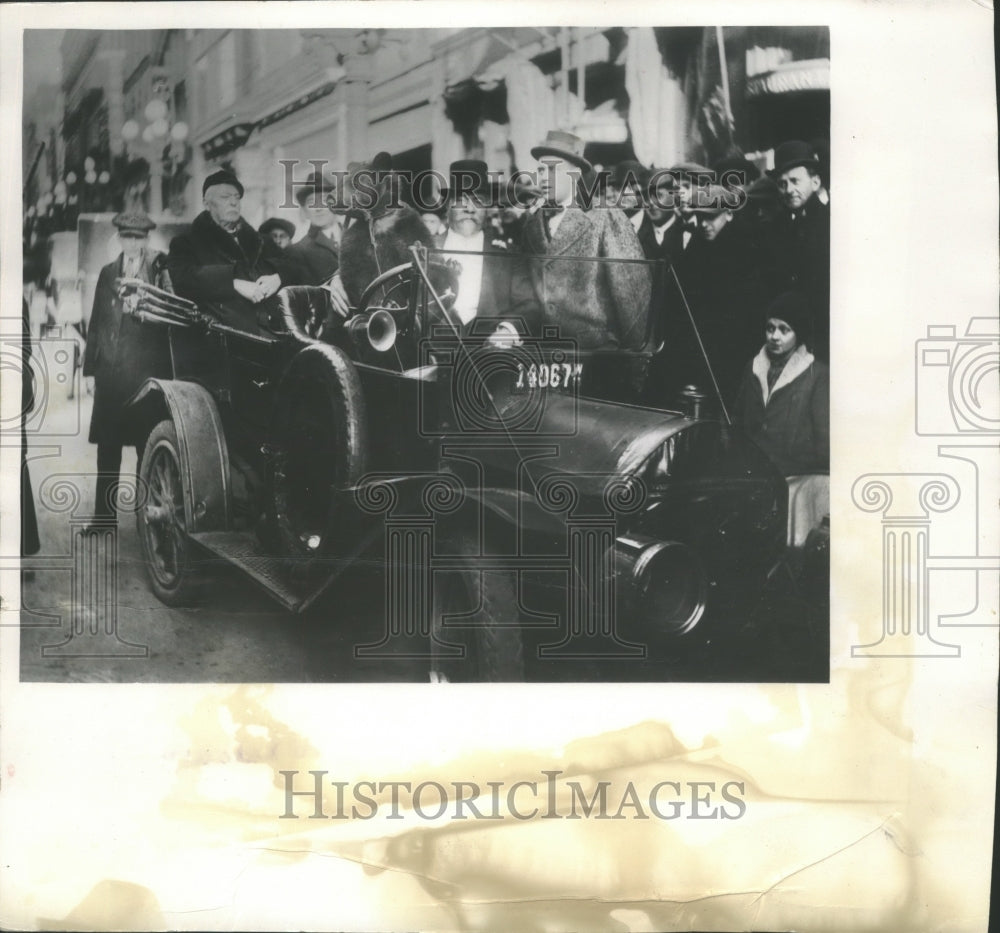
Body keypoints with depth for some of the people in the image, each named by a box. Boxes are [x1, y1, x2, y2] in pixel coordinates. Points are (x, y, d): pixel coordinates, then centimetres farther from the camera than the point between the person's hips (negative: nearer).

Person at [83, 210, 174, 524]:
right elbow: (96, 321, 15)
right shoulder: (108, 272, 16)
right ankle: (104, 515, 11)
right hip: (110, 369, 4)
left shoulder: (160, 269, 3)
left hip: (145, 368, -4)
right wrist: (90, 365, 11)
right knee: (107, 443, 5)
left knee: (146, 444, -2)